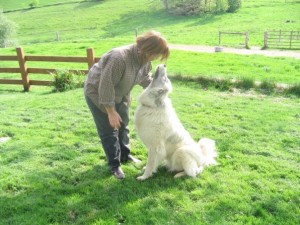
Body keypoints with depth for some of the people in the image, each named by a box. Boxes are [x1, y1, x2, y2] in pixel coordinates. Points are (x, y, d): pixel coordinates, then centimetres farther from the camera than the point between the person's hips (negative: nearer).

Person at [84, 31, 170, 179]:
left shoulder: (144, 58, -13)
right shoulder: (119, 58, -39)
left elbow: (145, 78, 5)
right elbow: (106, 86, -35)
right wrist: (111, 111, -29)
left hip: (120, 94, 8)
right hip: (97, 92, -8)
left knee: (123, 125, 18)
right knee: (109, 130, -1)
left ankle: (125, 155, 37)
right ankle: (114, 164, 15)